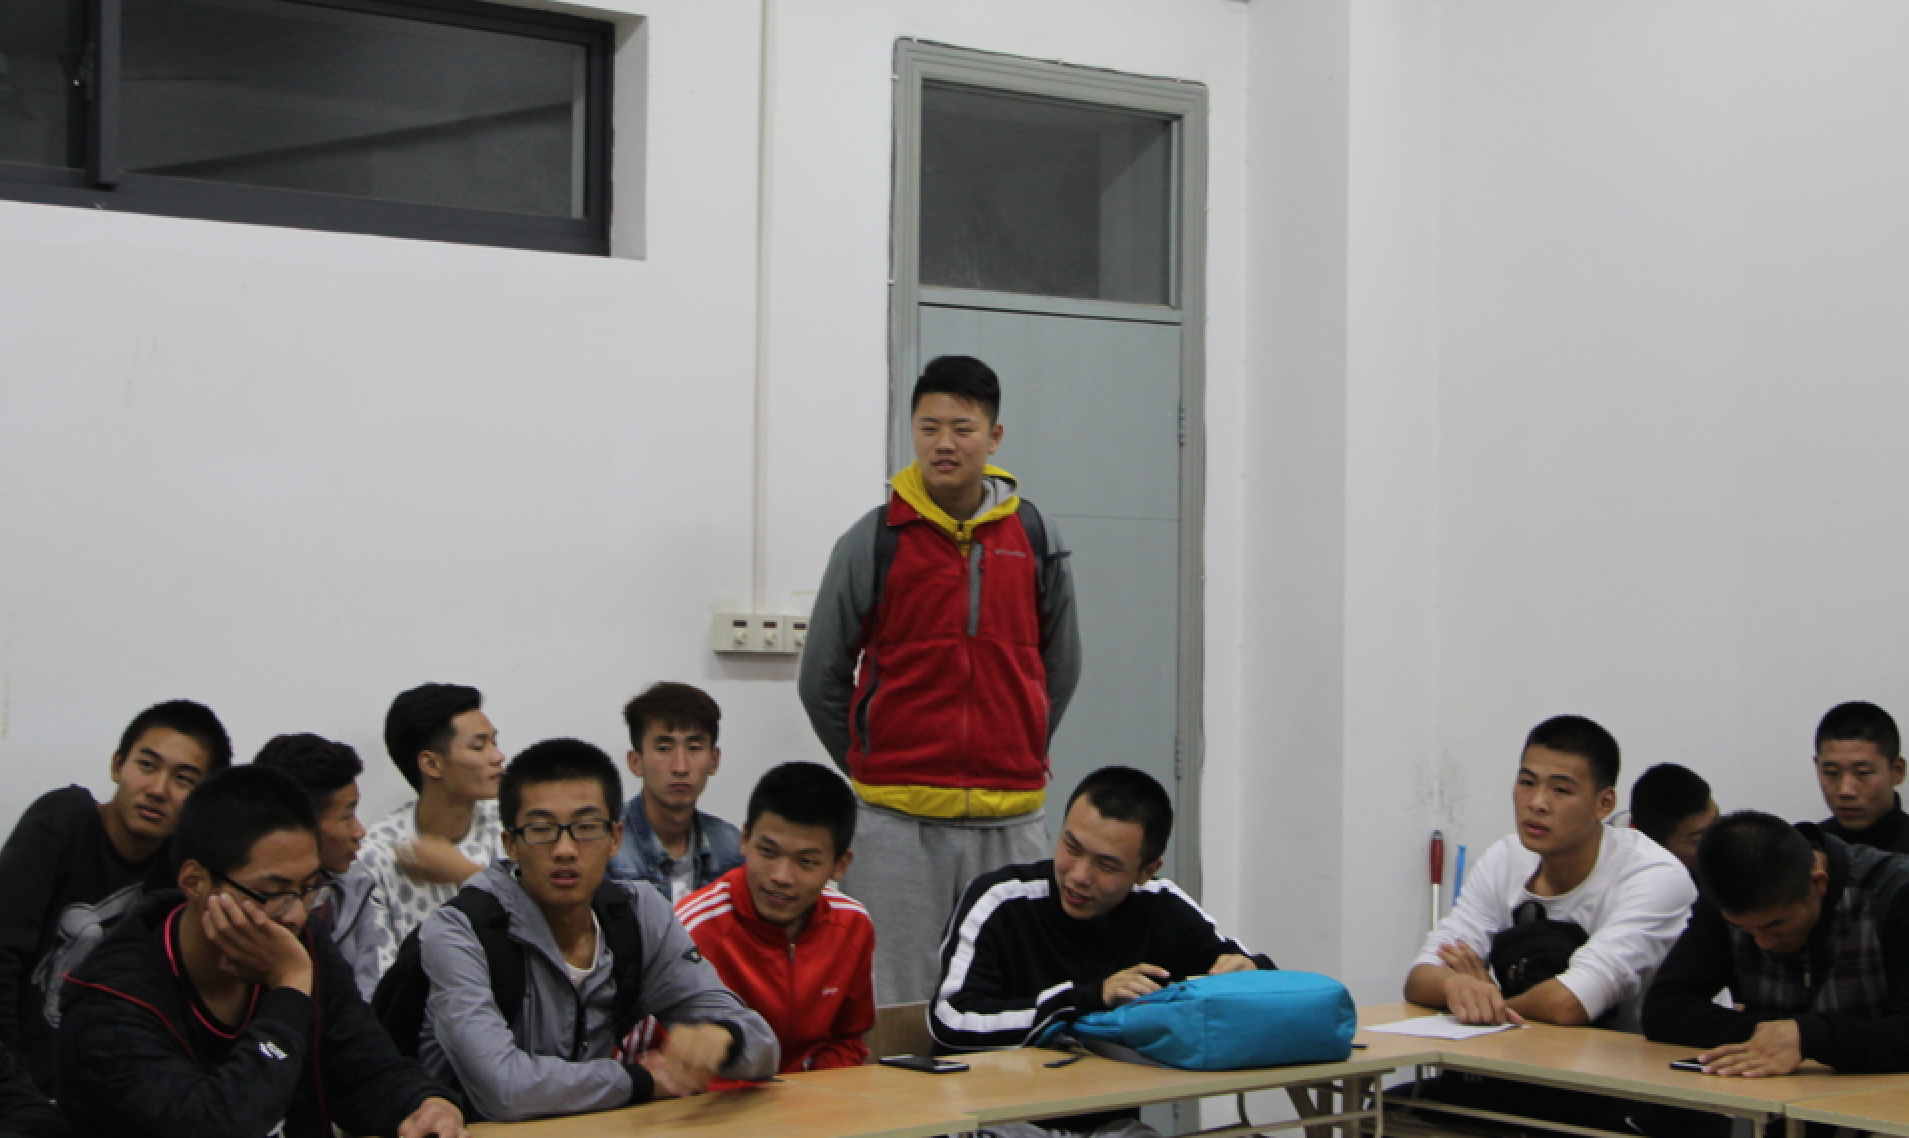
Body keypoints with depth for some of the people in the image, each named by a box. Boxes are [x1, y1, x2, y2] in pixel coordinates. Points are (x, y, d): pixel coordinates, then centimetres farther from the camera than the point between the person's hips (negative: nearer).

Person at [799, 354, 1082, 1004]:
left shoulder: (1035, 540, 6)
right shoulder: (875, 541, -1)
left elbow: (1061, 668, 19)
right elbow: (821, 679, 7)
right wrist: (873, 768, 8)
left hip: (1013, 822, 2)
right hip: (900, 826, -2)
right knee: (897, 1012, -1)